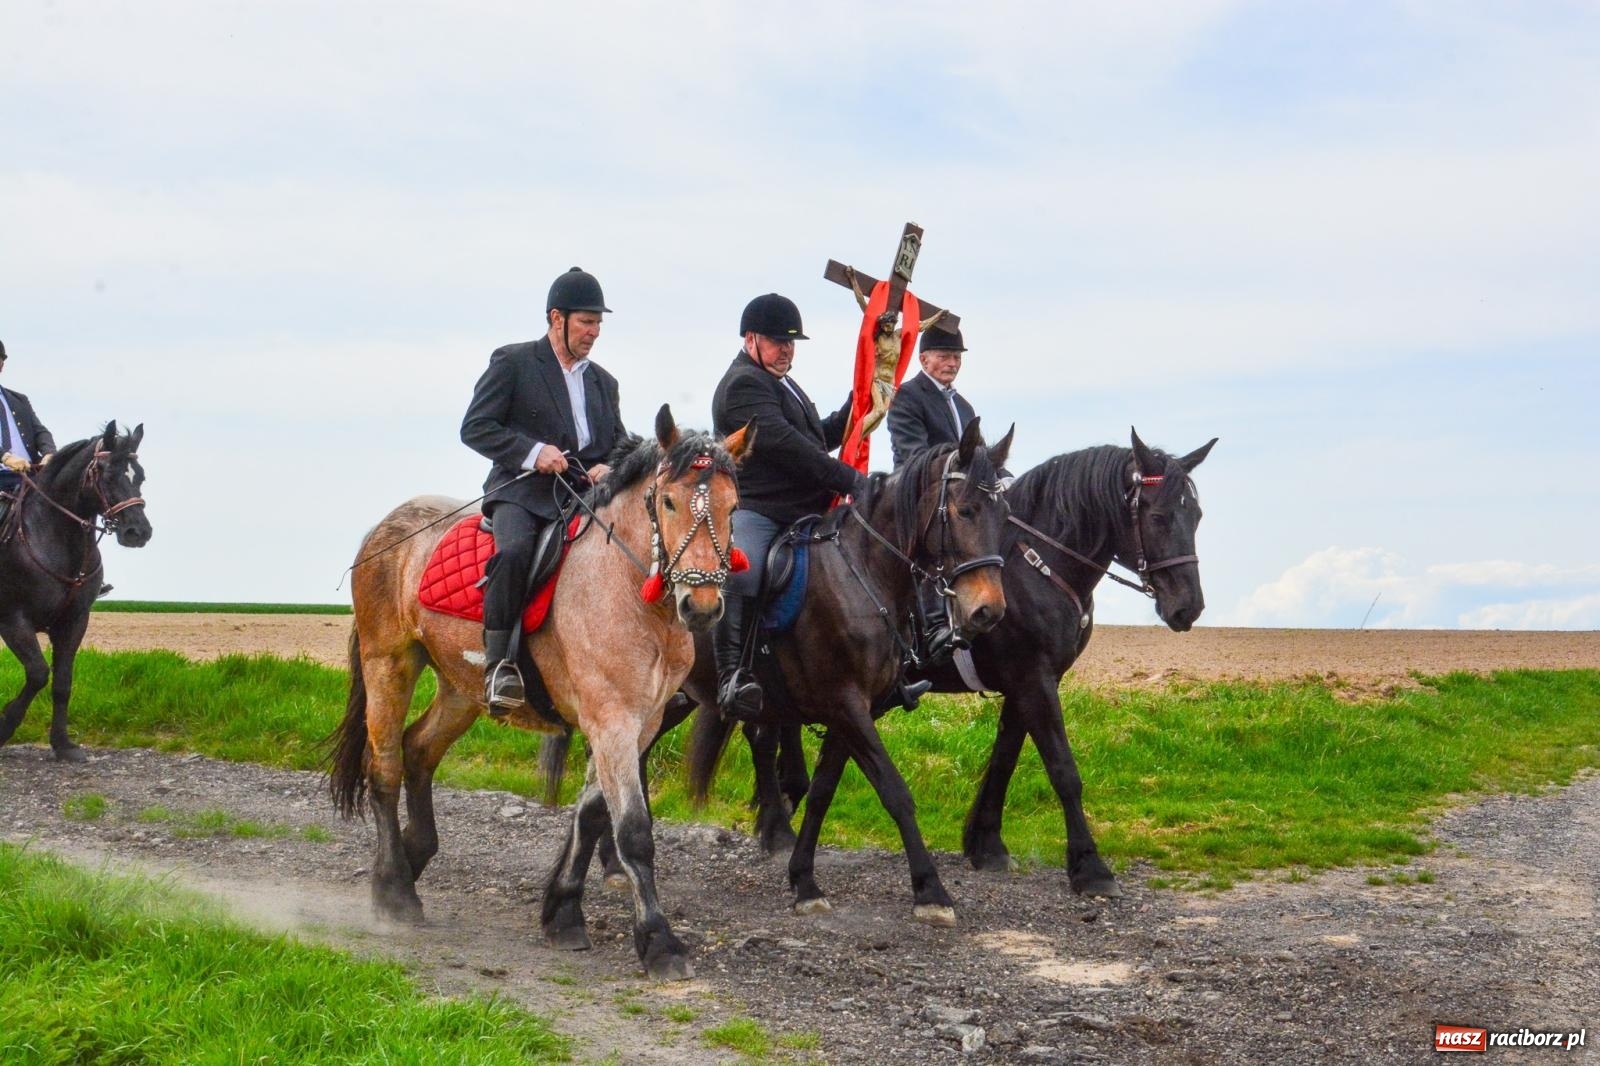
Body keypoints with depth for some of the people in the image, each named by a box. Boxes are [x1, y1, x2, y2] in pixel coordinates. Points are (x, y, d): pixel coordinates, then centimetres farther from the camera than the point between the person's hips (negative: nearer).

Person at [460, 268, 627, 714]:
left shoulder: (603, 382, 23)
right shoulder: (513, 363, 6)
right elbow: (474, 428, -1)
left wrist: (609, 469, -1)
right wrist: (532, 451, -15)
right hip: (522, 492, -5)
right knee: (515, 552, -36)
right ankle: (499, 661, -28)